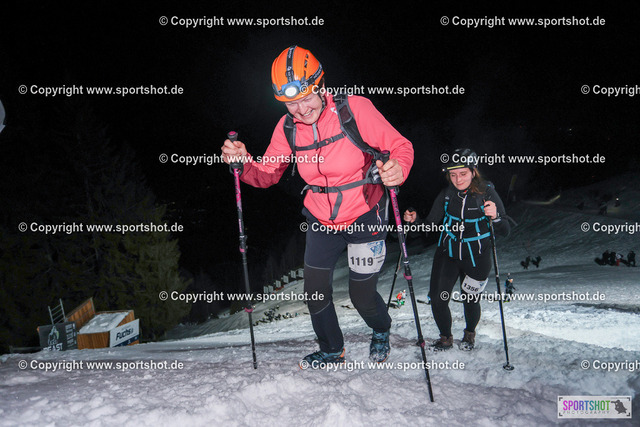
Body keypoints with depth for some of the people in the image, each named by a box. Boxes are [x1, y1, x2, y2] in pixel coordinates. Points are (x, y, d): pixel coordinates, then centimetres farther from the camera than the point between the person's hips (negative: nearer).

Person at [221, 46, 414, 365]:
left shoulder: (355, 109, -21)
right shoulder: (287, 127, -8)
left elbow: (400, 146, -16)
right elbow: (267, 174, -1)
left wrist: (397, 169, -39)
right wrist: (243, 162, -23)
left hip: (365, 218, -4)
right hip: (321, 221, 4)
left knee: (362, 296, 5)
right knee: (315, 293, 8)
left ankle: (381, 331, 43)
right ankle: (332, 350, 37)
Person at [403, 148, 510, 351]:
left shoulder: (487, 193, -12)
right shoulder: (446, 194, -5)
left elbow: (505, 231, -15)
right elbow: (430, 224, 0)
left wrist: (495, 217, -35)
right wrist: (414, 220, -20)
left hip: (476, 258, -2)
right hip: (448, 253, 2)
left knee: (470, 301, 4)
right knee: (437, 299, -6)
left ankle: (470, 333, 39)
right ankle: (445, 338, 22)